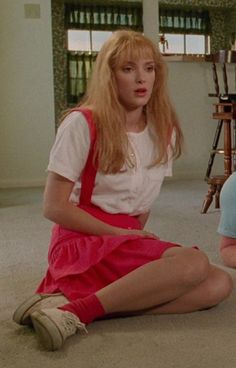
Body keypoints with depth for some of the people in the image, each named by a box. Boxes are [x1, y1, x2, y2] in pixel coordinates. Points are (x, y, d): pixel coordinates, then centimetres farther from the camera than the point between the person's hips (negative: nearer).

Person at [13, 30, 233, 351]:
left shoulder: (165, 131, 8)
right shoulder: (82, 123, -8)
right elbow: (54, 207, -9)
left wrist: (136, 237, -1)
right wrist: (120, 234, -11)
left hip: (129, 244, 7)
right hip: (81, 243, -6)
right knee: (194, 262, -27)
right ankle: (76, 311, -25)